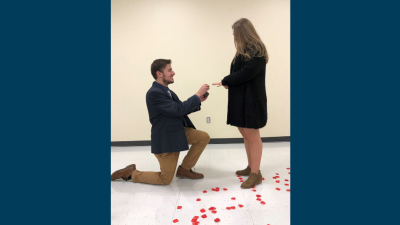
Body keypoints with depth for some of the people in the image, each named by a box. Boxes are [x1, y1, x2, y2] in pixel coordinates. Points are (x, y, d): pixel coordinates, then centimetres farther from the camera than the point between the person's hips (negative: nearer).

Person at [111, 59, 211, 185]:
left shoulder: (166, 91, 6)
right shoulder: (154, 93, -23)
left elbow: (183, 110, 11)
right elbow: (178, 110, -28)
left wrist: (198, 101, -2)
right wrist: (198, 95, -21)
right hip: (166, 139, -8)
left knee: (204, 137, 1)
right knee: (165, 179, 2)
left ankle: (184, 169, 15)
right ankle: (130, 173, 20)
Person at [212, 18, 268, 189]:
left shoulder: (256, 50, -11)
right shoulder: (244, 50, 18)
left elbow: (246, 73, -20)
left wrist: (225, 81, -10)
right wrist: (229, 83, -4)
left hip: (251, 99, -9)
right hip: (240, 99, 9)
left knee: (252, 135, -3)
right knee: (245, 133, 13)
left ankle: (256, 174, 8)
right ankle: (251, 167, 25)